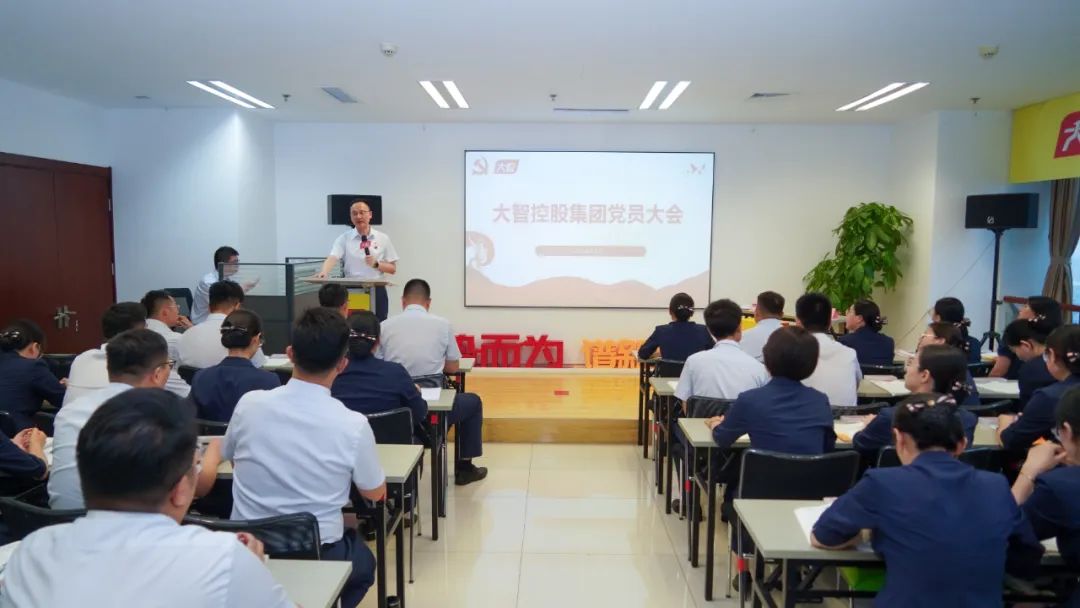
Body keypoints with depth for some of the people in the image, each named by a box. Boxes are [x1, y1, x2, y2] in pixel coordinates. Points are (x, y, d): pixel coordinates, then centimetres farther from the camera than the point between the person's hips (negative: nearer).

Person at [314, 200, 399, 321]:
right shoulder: (344, 238, 3)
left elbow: (393, 269, 6)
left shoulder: (383, 238, 4)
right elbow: (332, 258, -13)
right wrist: (324, 272, -34)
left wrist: (376, 264, -13)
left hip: (377, 291, 1)